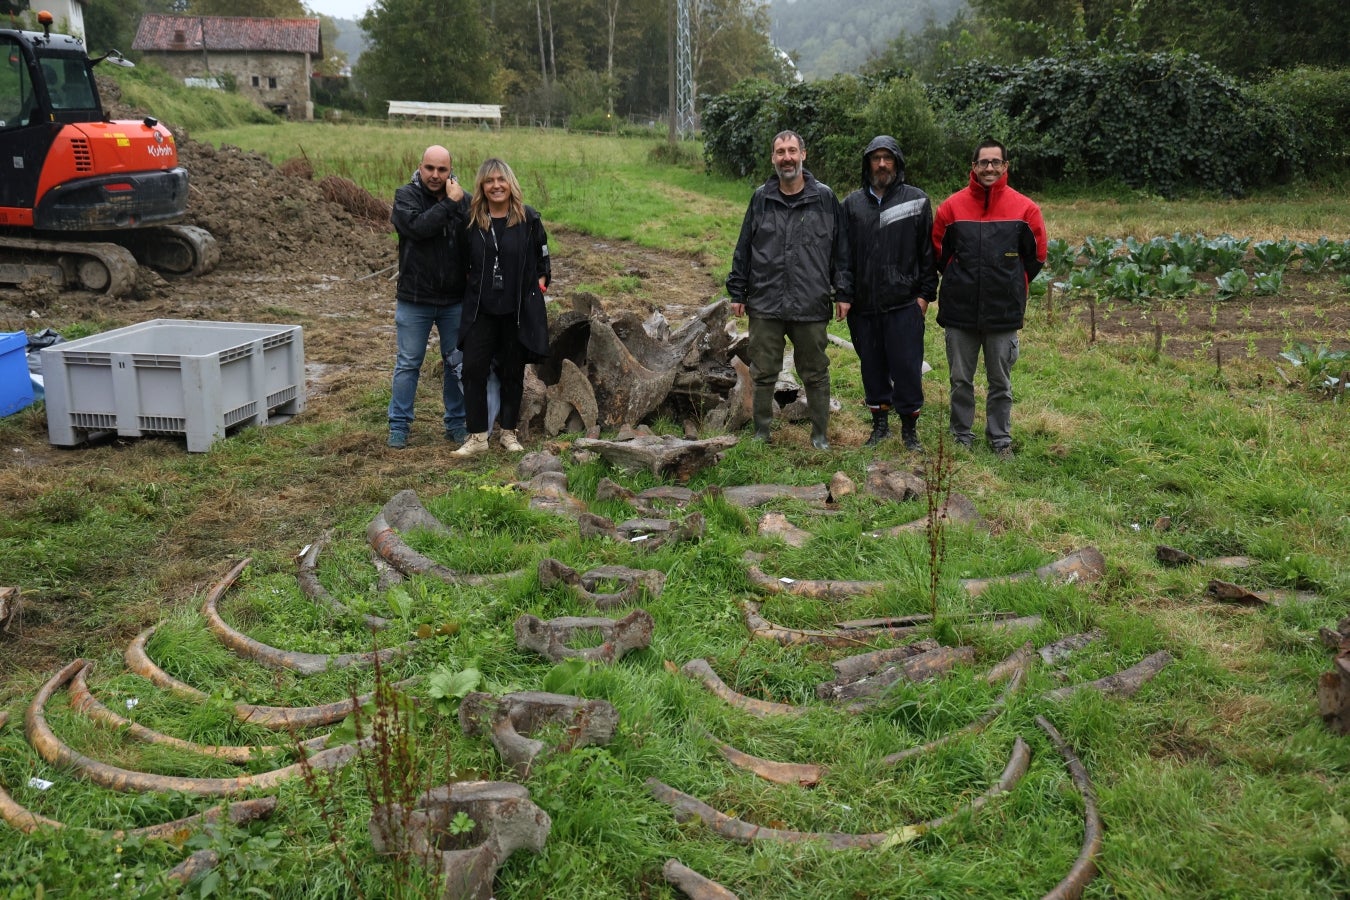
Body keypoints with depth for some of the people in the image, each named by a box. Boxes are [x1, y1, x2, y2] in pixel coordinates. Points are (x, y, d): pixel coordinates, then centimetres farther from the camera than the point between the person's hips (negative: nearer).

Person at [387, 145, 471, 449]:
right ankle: (399, 426, 15)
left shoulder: (463, 199, 1)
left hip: (455, 299, 2)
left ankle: (457, 424, 23)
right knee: (408, 364, 6)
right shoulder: (406, 195, -5)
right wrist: (448, 204, -20)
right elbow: (417, 227, -24)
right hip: (414, 299, -2)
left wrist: (459, 204, -16)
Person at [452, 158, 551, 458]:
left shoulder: (528, 218, -3)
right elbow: (463, 261, 12)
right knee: (474, 369, -5)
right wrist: (471, 285, 5)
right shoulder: (471, 220, 0)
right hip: (480, 309, 1)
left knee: (512, 371, 9)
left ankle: (508, 431, 23)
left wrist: (540, 283, 0)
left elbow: (542, 257, 7)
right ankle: (477, 436, 4)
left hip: (519, 309, -1)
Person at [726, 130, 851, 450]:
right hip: (765, 305, 1)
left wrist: (843, 293, 1)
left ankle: (820, 436, 22)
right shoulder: (761, 198, 4)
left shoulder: (825, 198, 0)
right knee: (763, 374, 8)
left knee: (816, 375, 9)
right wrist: (737, 292, 6)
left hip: (812, 306, -1)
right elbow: (743, 249, 8)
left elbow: (841, 249, 4)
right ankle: (761, 433, 23)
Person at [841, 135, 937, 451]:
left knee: (907, 367, 0)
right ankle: (880, 424, 24)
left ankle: (910, 428, 13)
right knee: (872, 366, 11)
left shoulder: (917, 201, 2)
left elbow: (928, 251, 2)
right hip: (863, 305, 3)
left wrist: (925, 293, -3)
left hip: (904, 304, -3)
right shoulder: (852, 203, 9)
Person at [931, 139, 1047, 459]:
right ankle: (961, 437, 22)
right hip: (959, 311, 1)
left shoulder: (1024, 208, -2)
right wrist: (960, 280, 9)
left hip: (1004, 312, 0)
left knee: (1001, 382, 8)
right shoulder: (952, 206, -1)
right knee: (961, 380, 9)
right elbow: (938, 251, 10)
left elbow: (1036, 254, 7)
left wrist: (1011, 285, 8)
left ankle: (1001, 439, 20)